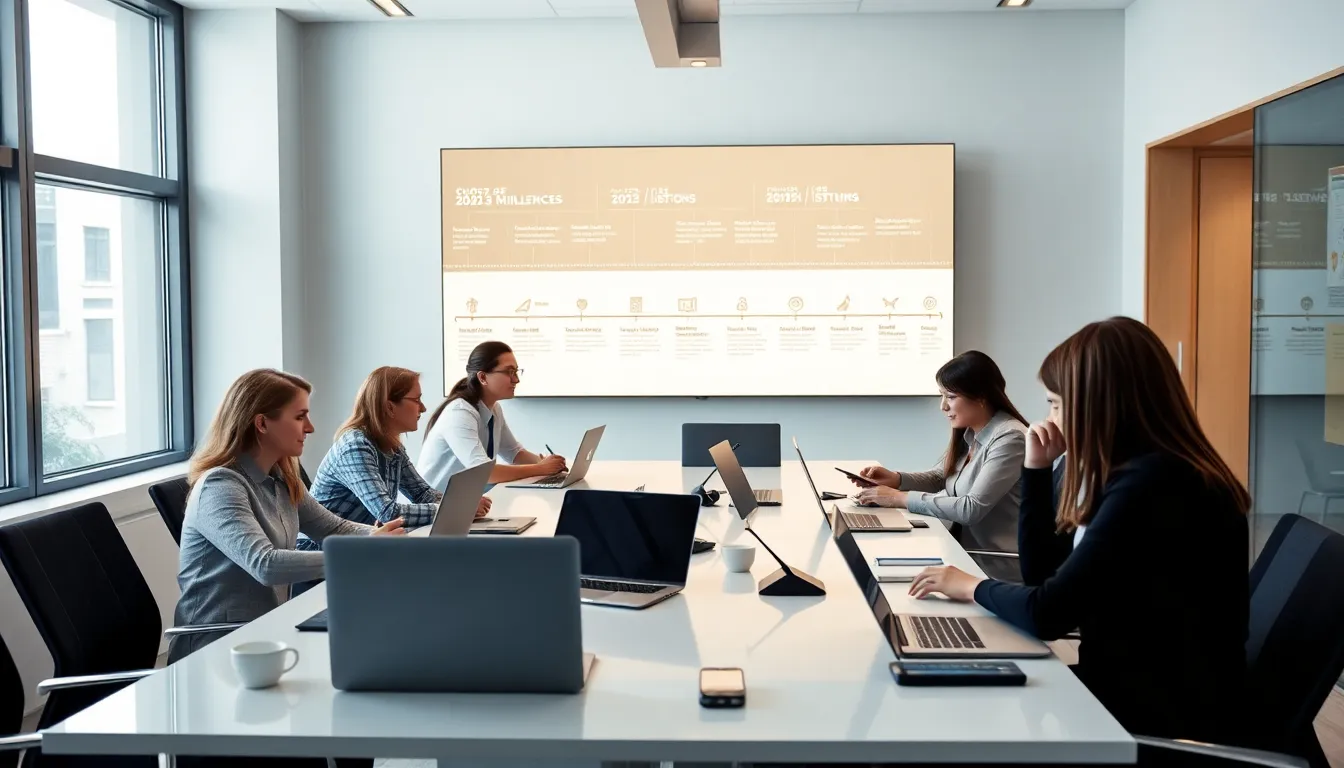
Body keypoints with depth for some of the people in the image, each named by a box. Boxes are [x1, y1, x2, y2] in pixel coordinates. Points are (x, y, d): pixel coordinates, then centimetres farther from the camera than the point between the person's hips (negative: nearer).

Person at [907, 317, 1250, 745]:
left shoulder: (1151, 483, -24)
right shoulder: (1141, 472, 7)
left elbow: (1047, 613, -23)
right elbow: (1042, 572, 14)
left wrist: (973, 587, -5)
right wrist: (1037, 468, 6)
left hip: (1164, 719, -8)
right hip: (1133, 689, 8)